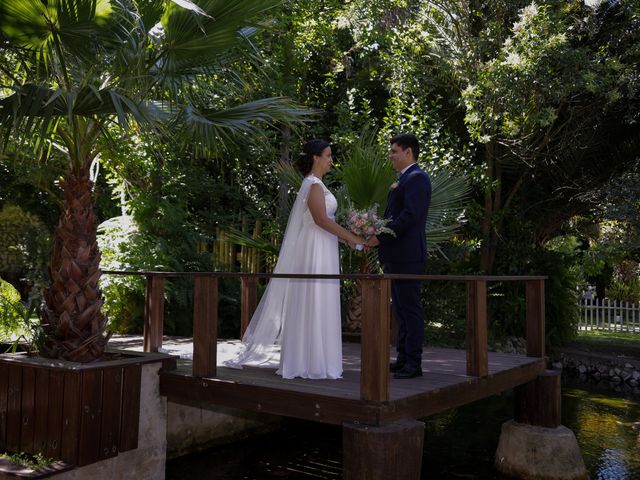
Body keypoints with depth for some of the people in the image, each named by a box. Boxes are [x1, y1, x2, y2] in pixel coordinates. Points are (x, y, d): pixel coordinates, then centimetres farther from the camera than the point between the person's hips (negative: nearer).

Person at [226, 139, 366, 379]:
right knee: (313, 305, -5)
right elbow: (321, 219, -21)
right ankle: (312, 363, 1)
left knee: (314, 305, 11)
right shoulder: (314, 184, -13)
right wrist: (352, 237, -17)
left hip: (320, 251, 10)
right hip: (315, 251, -10)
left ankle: (305, 359, 17)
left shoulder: (315, 183, 17)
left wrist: (345, 236, 10)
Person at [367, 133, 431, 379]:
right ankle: (403, 358, 22)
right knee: (400, 308, 13)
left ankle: (413, 363, 2)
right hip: (395, 255, 10)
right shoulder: (402, 180, 20)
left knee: (410, 307, -5)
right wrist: (378, 236, 7)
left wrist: (380, 236, -19)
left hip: (407, 255, -10)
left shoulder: (417, 178, -10)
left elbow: (409, 215, -20)